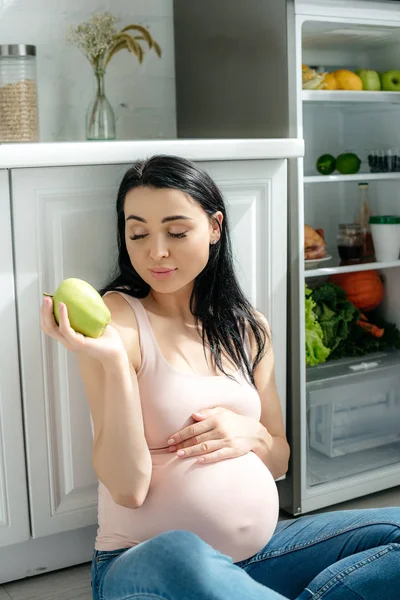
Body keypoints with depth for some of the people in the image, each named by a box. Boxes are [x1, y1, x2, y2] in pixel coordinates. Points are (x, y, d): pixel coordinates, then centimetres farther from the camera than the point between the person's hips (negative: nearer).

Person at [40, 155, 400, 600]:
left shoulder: (247, 328, 9)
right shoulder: (117, 317, -8)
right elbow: (128, 489, -14)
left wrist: (250, 434, -6)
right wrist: (112, 360, -26)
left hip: (259, 553, 6)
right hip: (144, 564, -5)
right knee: (182, 556, -40)